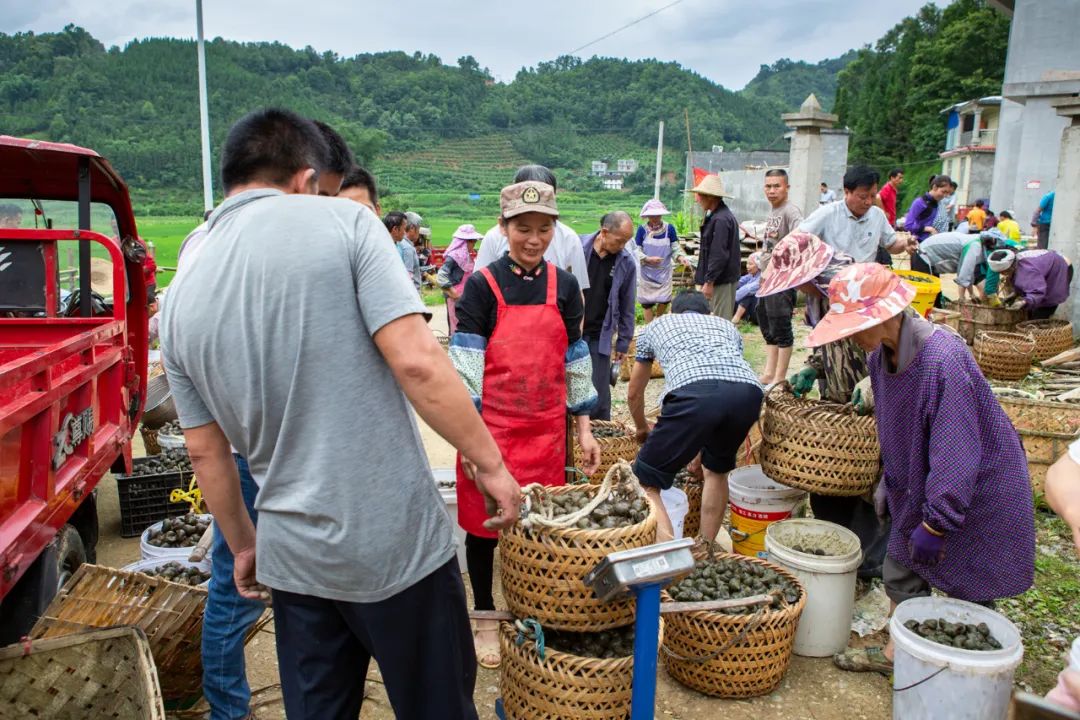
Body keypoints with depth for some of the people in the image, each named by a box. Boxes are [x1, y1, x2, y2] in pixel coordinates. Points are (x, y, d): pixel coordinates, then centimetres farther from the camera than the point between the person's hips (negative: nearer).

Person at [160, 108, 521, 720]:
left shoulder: (181, 298, 4)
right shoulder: (340, 221, -10)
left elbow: (206, 452, 9)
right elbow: (416, 362, -20)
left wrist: (243, 545, 22)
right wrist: (492, 465, -9)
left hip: (294, 558, 5)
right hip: (399, 543, -4)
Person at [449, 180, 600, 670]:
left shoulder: (563, 286, 6)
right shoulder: (482, 286, -5)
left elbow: (575, 360, 10)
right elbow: (465, 365, -8)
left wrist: (583, 428, 8)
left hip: (546, 431, 3)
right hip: (492, 430, -2)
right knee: (484, 524, 9)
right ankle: (486, 620, 28)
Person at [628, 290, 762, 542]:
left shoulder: (655, 326, 37)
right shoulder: (727, 325, 41)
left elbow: (634, 393, 44)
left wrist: (642, 428, 65)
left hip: (694, 392, -3)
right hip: (748, 391, 4)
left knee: (646, 482, 9)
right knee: (717, 468, 31)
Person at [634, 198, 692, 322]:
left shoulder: (669, 228, -6)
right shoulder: (642, 229, -10)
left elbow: (675, 248, -3)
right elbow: (636, 250, -8)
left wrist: (681, 257, -23)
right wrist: (648, 259, -24)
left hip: (664, 271, 1)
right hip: (647, 272, -1)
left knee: (664, 300, 1)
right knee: (647, 302, 5)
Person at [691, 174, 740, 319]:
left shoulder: (720, 220, -19)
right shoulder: (716, 216, 13)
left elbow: (719, 255, -22)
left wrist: (709, 281, -20)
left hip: (722, 281, -10)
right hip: (722, 279, 10)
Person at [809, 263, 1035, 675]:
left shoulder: (943, 359, -32)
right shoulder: (880, 355, -6)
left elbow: (956, 455, -30)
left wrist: (935, 523, -25)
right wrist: (890, 484, 15)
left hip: (977, 494, -8)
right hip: (918, 488, 8)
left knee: (970, 591, 8)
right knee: (900, 575, 18)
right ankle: (896, 653, 38)